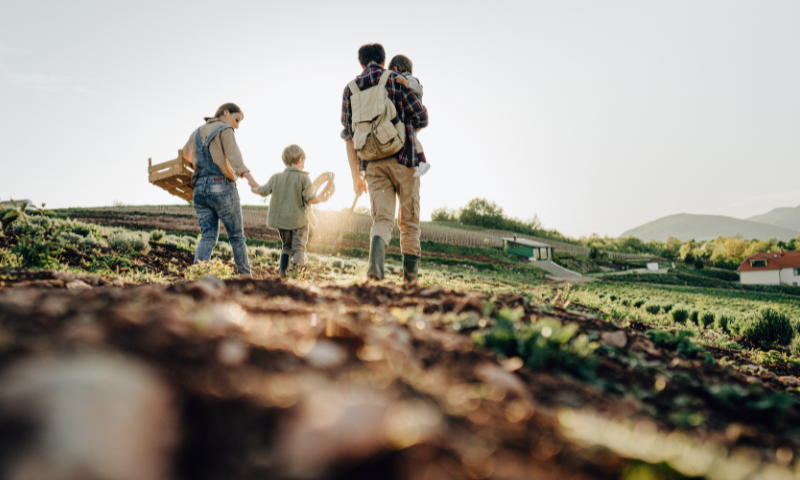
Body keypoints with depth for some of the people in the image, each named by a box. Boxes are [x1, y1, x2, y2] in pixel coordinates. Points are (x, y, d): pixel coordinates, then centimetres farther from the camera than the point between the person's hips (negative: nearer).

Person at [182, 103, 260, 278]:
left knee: (208, 236, 1)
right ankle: (245, 276, 13)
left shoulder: (197, 132, 19)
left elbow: (185, 153, 38)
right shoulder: (225, 130, -2)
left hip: (200, 189, 6)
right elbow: (234, 157, -20)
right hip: (222, 187, -6)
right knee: (236, 236, 6)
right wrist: (249, 177, -34)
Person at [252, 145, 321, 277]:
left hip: (280, 219, 5)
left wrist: (254, 189, 37)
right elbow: (310, 199, -15)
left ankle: (283, 271, 15)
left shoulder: (276, 177, 4)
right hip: (298, 220, -5)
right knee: (298, 247, -1)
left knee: (286, 246, 21)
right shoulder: (303, 178, -10)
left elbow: (263, 191, 16)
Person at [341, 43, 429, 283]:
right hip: (402, 158, -2)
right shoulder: (396, 80, 3)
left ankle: (376, 265, -26)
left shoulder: (350, 89, 12)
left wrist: (355, 175, 13)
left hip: (372, 163, 2)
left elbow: (348, 135, 10)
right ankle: (410, 274, 13)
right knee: (409, 220, 9)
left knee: (382, 218, 0)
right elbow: (421, 118, -2)